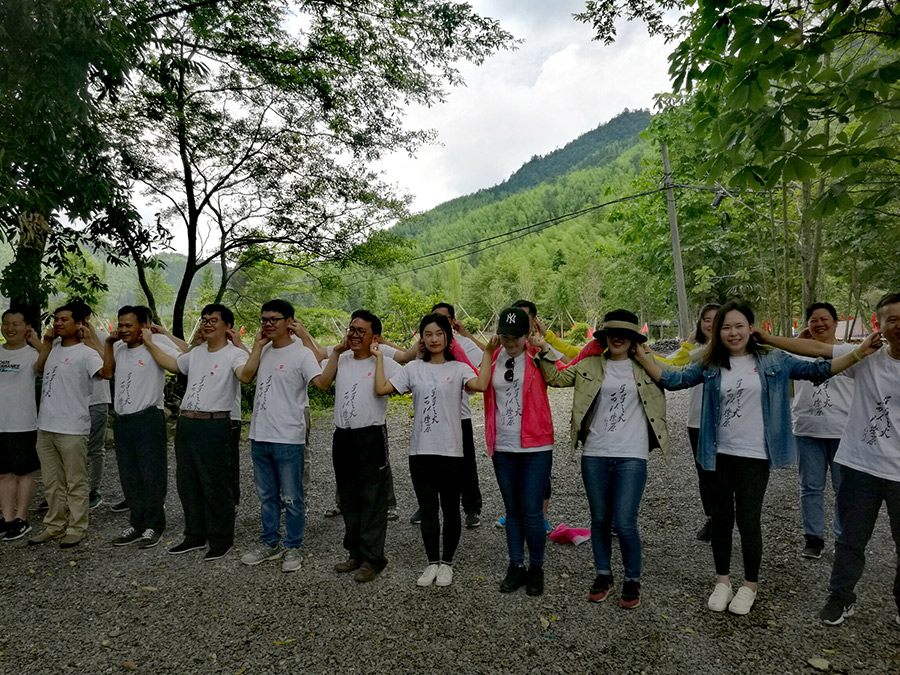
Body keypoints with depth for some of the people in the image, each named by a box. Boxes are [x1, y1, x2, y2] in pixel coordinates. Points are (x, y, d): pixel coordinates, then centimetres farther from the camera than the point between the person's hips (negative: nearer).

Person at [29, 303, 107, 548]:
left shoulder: (85, 352, -13)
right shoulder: (54, 347, 10)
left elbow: (107, 371, -29)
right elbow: (38, 369, 25)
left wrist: (93, 341, -24)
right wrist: (47, 342, 12)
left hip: (72, 430, -8)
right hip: (46, 427, 8)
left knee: (76, 483, 5)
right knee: (52, 483, 19)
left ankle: (76, 529, 16)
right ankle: (54, 526, 32)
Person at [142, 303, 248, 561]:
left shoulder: (234, 354, -10)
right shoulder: (196, 352, 16)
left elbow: (246, 375, -30)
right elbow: (173, 365, 30)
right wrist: (150, 344, 31)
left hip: (215, 426, -9)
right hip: (186, 423, 9)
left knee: (216, 486, 0)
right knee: (187, 483, 17)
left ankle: (221, 540, 15)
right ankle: (195, 536, 33)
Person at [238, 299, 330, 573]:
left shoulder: (301, 353, -10)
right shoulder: (263, 351, 11)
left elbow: (322, 383, -23)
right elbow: (245, 376, -1)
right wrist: (258, 346, -2)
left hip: (288, 439, -7)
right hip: (259, 436, 7)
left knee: (291, 498, 5)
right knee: (266, 496, 19)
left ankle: (292, 548, 21)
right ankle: (270, 544, 34)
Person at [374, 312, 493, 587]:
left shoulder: (458, 368, 0)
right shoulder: (413, 368, 7)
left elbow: (480, 385, -20)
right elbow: (381, 388, 0)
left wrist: (487, 353, -17)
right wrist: (379, 357, 3)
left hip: (451, 451, -2)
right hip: (420, 451, 2)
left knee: (450, 510, 10)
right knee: (427, 510, 11)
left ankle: (447, 563, 26)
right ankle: (432, 562, 26)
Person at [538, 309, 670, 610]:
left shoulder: (645, 366, 7)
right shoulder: (591, 366, 9)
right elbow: (556, 378, 10)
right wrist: (546, 353, -4)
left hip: (632, 456, -2)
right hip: (595, 454, 2)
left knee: (624, 524, -5)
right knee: (599, 520, 12)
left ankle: (632, 580, 18)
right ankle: (602, 575, 31)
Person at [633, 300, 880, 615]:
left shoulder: (773, 361, -1)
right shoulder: (711, 366, 2)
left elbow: (816, 371, 0)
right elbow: (673, 380, -1)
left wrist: (857, 354, -8)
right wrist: (643, 356, -7)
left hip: (754, 456, -2)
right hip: (719, 454, 2)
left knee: (748, 520, 3)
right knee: (721, 518, 11)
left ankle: (750, 586, 26)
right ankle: (722, 581, 30)